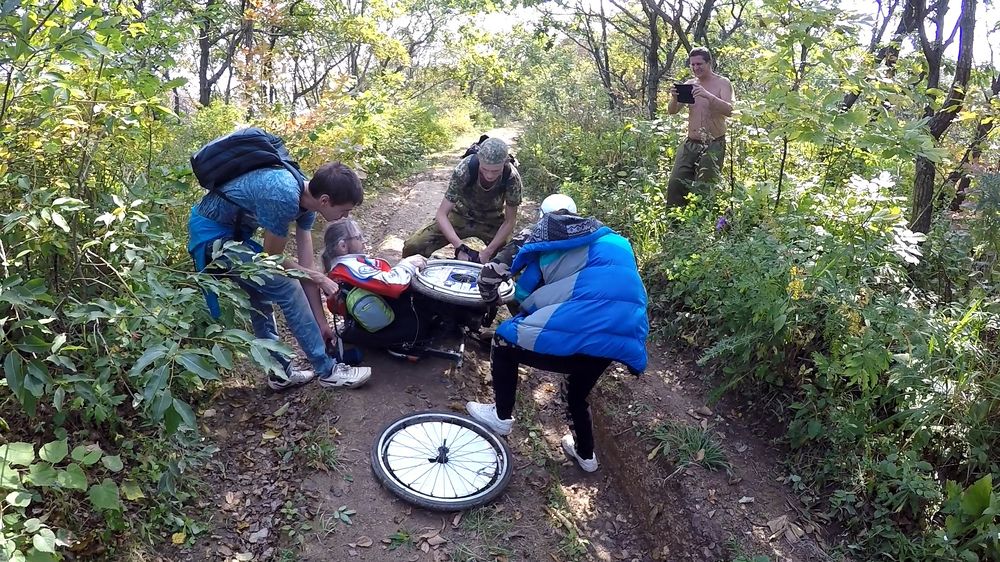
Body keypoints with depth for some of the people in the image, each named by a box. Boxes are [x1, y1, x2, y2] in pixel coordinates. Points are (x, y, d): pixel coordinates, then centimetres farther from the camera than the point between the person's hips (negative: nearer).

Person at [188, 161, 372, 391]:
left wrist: (321, 323, 5)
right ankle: (327, 370, -1)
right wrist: (320, 279, -5)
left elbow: (305, 266, 2)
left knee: (262, 293, 18)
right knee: (288, 289, -12)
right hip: (212, 234, -9)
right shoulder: (284, 197, -31)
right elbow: (272, 258, -17)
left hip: (231, 231, 9)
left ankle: (280, 372, 31)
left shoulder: (306, 199, -3)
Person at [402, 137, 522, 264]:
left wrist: (487, 252, -28)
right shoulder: (464, 169, -32)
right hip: (462, 215, 0)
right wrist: (460, 248, -39)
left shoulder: (512, 177, -29)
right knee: (412, 247, -15)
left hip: (493, 221, 1)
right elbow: (441, 214, -28)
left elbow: (509, 222, -18)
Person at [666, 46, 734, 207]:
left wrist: (708, 95, -33)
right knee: (675, 183, -5)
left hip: (713, 145, -4)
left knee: (704, 189, -3)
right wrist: (675, 98, -19)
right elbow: (672, 111, 3)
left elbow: (729, 110, -19)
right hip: (690, 144, 4)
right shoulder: (689, 84, 8)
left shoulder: (722, 83, -4)